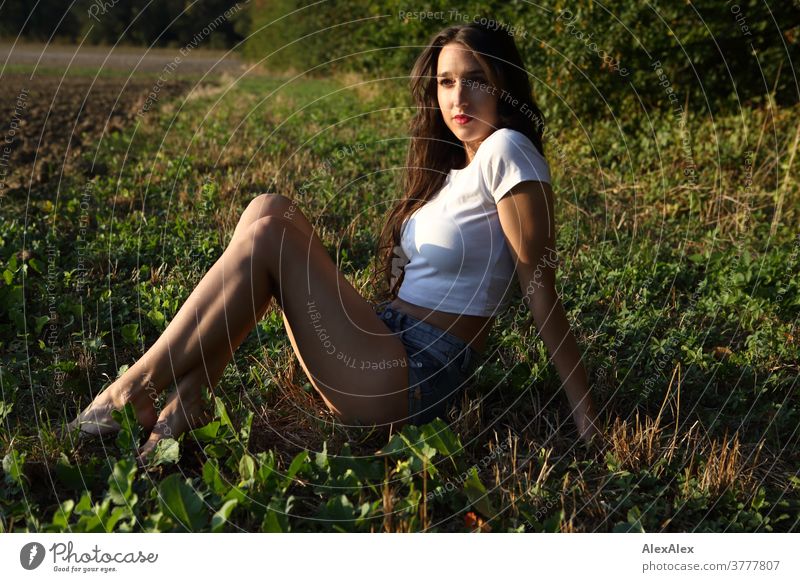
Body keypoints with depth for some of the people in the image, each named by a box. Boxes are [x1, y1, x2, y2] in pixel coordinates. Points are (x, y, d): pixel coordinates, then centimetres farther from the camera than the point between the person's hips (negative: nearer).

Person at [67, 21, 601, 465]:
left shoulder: (506, 151, -9)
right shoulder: (452, 165, 17)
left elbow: (540, 286, -13)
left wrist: (584, 411, -12)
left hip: (417, 380, -8)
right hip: (389, 343, 8)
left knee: (266, 236, -16)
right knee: (270, 209, -3)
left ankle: (134, 392, -6)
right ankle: (188, 399, -8)